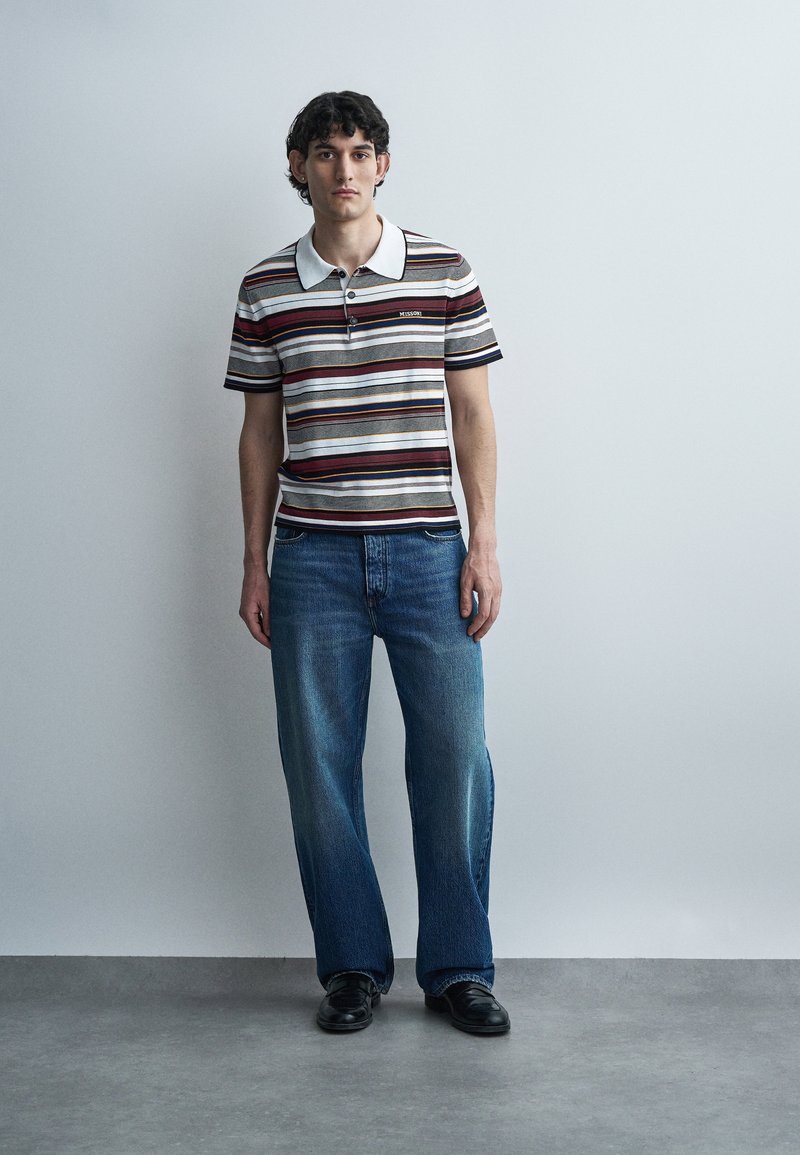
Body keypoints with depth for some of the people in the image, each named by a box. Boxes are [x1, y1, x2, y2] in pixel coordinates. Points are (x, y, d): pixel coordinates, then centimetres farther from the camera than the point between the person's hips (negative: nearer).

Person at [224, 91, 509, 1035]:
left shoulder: (443, 273, 3)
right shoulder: (265, 290, 7)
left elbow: (473, 415, 4)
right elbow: (260, 433, 10)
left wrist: (484, 543, -2)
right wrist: (254, 562, 7)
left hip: (426, 551, -1)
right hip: (312, 559, 1)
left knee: (454, 759, -1)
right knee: (319, 767, 4)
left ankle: (457, 968, 14)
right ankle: (353, 967, 20)